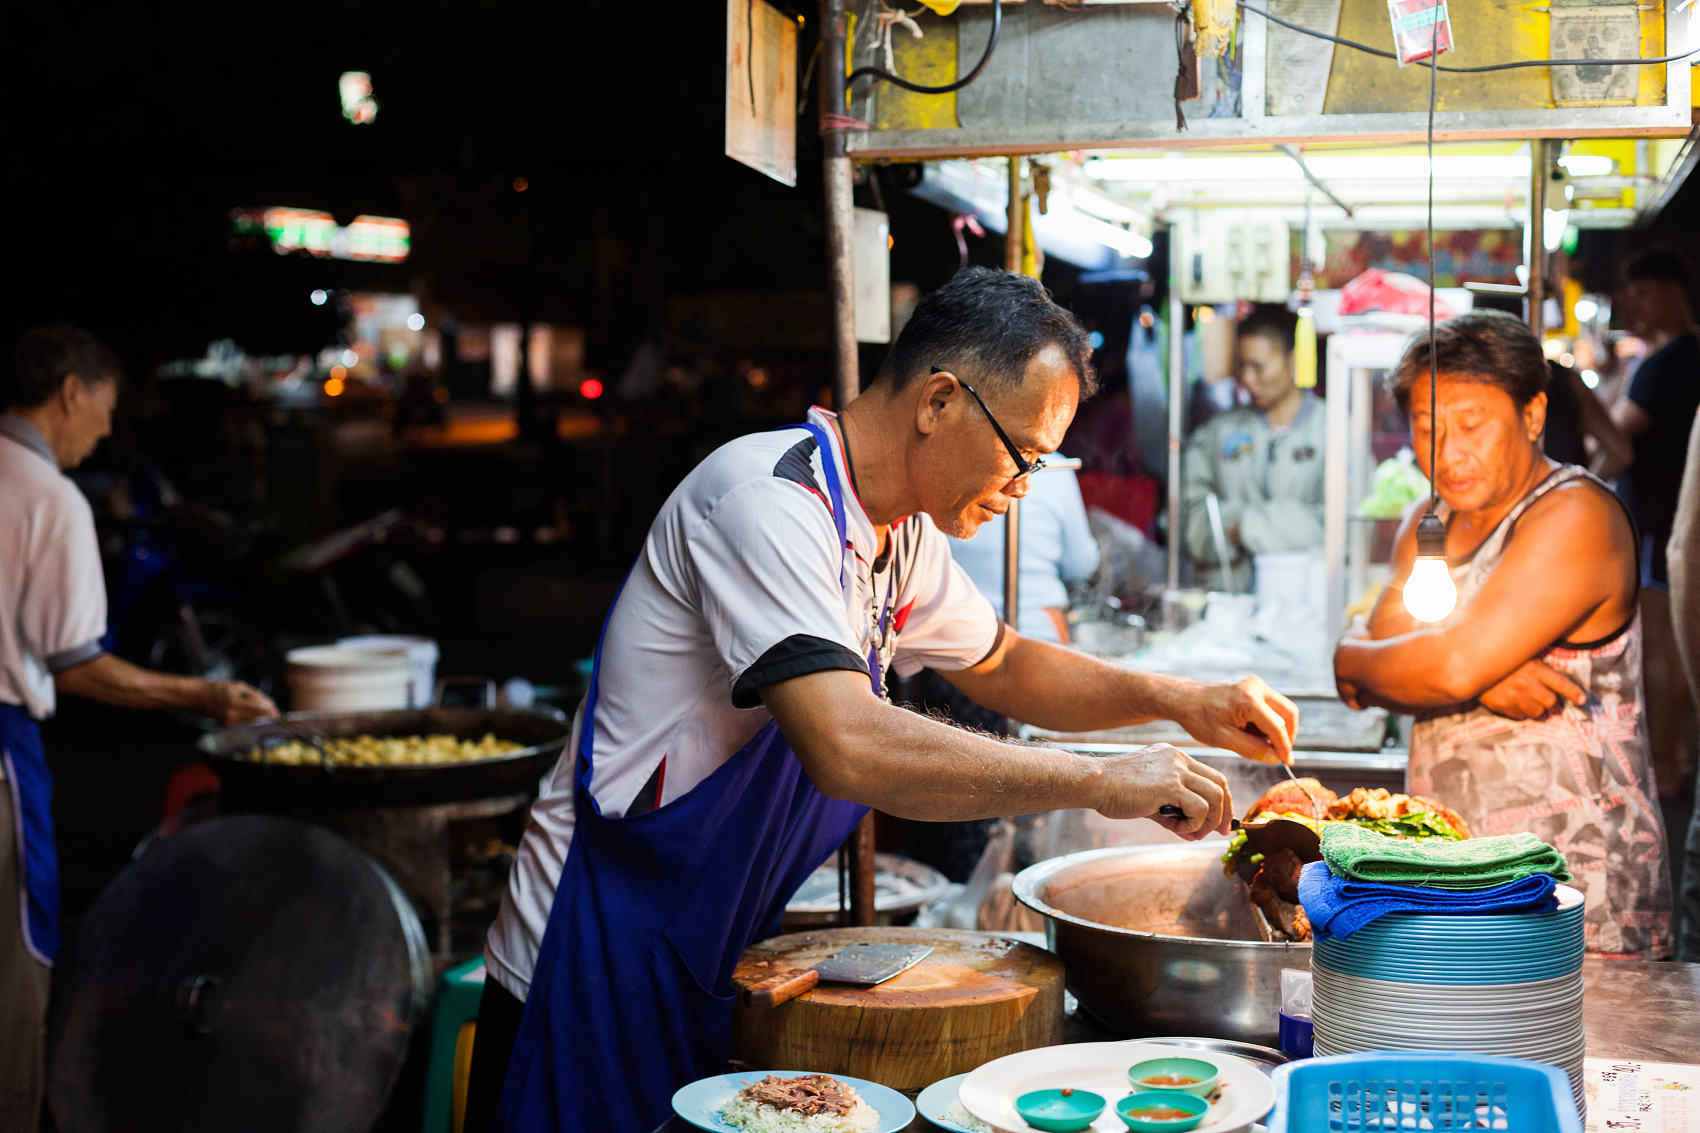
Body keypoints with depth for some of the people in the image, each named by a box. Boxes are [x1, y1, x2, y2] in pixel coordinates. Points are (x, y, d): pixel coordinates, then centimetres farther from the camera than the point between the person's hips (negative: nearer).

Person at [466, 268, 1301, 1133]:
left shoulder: (902, 534, 6)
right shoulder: (769, 501, -24)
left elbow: (1002, 667, 24)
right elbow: (851, 751, -36)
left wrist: (1178, 700, 8)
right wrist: (1102, 781, -28)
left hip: (706, 966, 9)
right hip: (601, 961, -8)